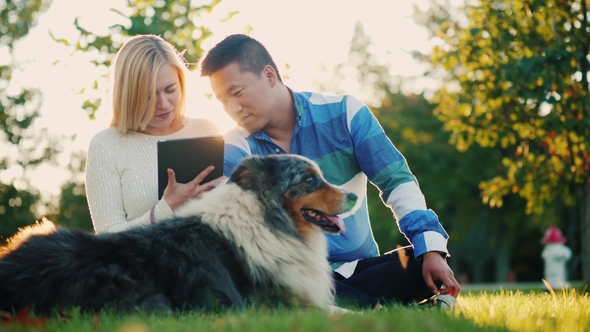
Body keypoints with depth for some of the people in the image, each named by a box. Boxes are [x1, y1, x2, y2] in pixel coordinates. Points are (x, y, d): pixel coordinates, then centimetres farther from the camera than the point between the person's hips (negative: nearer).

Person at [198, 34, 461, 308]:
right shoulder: (235, 150, -4)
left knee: (428, 269, -26)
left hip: (361, 266, 1)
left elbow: (397, 181, -5)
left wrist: (431, 249, -20)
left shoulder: (343, 114, -2)